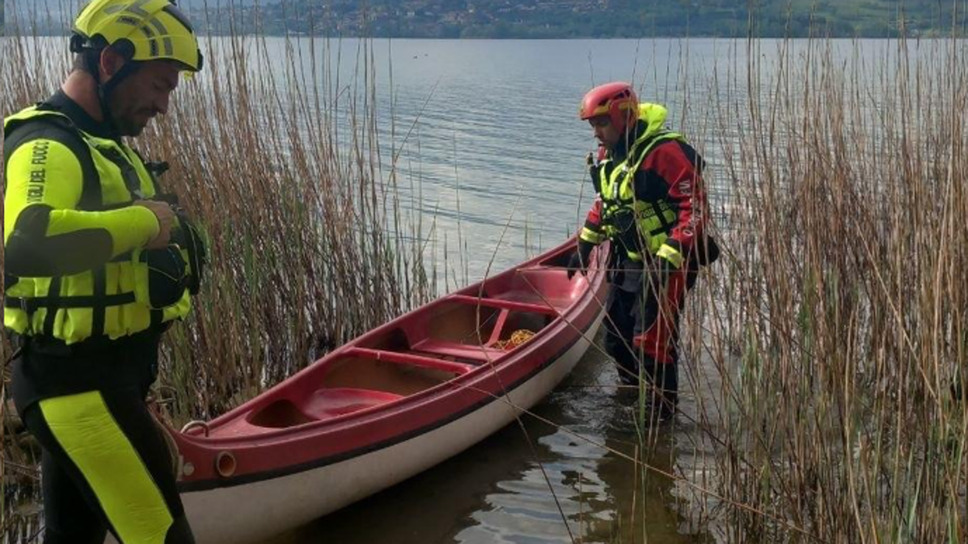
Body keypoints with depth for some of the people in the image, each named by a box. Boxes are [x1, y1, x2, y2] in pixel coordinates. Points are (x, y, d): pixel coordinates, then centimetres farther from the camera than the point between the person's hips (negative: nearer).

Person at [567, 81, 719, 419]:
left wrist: (667, 259, -29)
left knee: (652, 341, -8)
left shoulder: (664, 152, -21)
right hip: (627, 261, 9)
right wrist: (585, 245, 21)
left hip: (667, 264, -9)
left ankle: (661, 417, 7)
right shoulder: (608, 155, 7)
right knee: (617, 338, 17)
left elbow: (695, 208, -24)